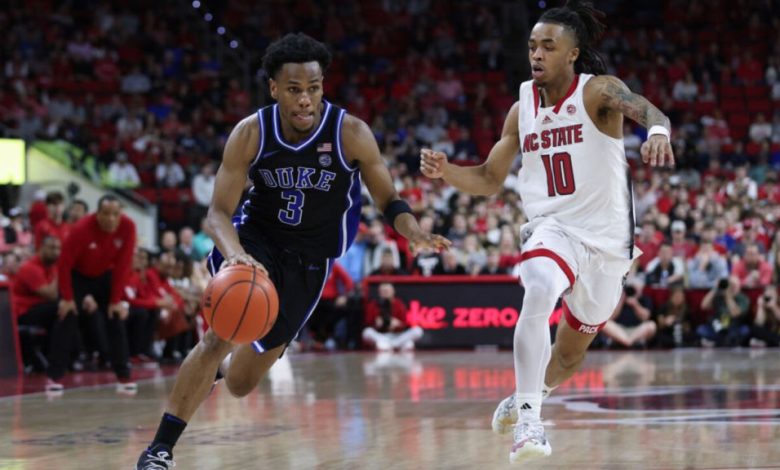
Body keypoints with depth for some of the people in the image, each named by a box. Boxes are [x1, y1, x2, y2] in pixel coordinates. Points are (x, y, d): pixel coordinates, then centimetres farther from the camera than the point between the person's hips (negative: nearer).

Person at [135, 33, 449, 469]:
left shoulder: (351, 133, -20)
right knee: (220, 336, -27)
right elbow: (219, 212, -16)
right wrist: (234, 253, -38)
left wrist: (413, 231, -32)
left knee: (241, 384, 7)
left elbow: (388, 199, -9)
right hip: (257, 239, -1)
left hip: (308, 263, 1)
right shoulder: (251, 134, -18)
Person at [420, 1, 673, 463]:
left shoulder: (597, 90, -12)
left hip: (606, 237, -1)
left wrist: (658, 130, -57)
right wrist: (445, 171, -11)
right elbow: (490, 179, 9)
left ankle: (526, 396, 47)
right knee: (539, 292, -35)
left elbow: (645, 108, -33)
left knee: (570, 355, 14)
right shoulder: (523, 109, 2)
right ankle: (529, 418, -34)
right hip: (553, 227, 1)